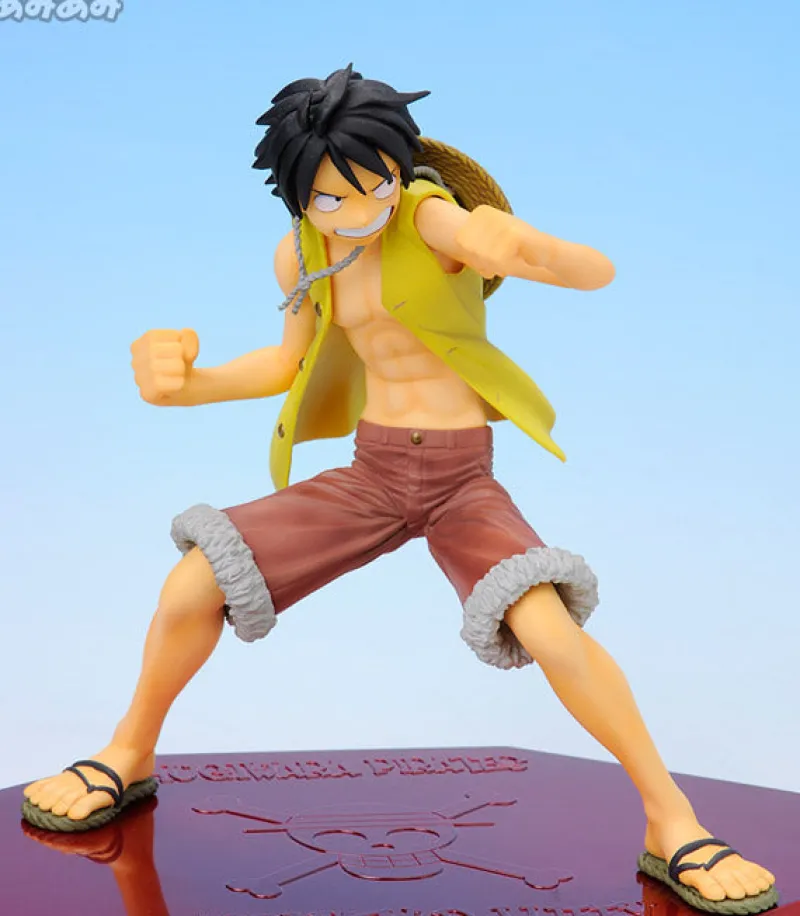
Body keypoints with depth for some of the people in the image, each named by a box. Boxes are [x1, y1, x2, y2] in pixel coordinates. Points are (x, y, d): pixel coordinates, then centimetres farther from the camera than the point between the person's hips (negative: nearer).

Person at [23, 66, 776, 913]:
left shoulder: (434, 216, -18)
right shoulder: (300, 255, -1)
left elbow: (600, 273, -24)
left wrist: (529, 251, -47)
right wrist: (187, 387, -1)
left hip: (464, 482, -4)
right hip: (369, 473, 4)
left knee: (550, 630, -31)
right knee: (190, 589, -9)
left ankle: (674, 826, -12)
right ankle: (130, 757, 18)